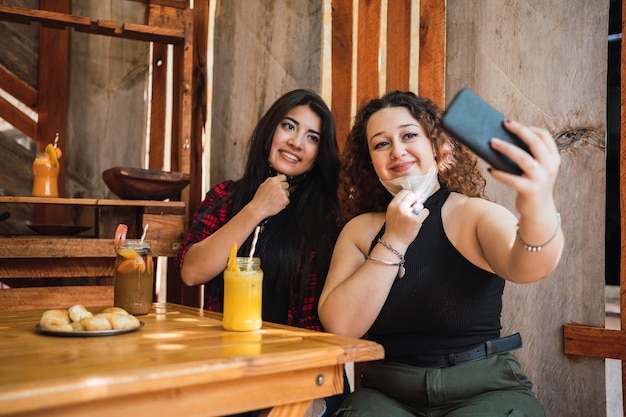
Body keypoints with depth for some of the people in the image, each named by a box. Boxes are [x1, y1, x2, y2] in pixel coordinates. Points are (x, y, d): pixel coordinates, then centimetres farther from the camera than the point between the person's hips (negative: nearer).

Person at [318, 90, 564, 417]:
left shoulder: (477, 215, -5)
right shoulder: (360, 229, 2)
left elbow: (525, 266, -27)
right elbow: (338, 326, -9)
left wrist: (539, 211, -49)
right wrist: (394, 242, -13)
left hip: (485, 390, -1)